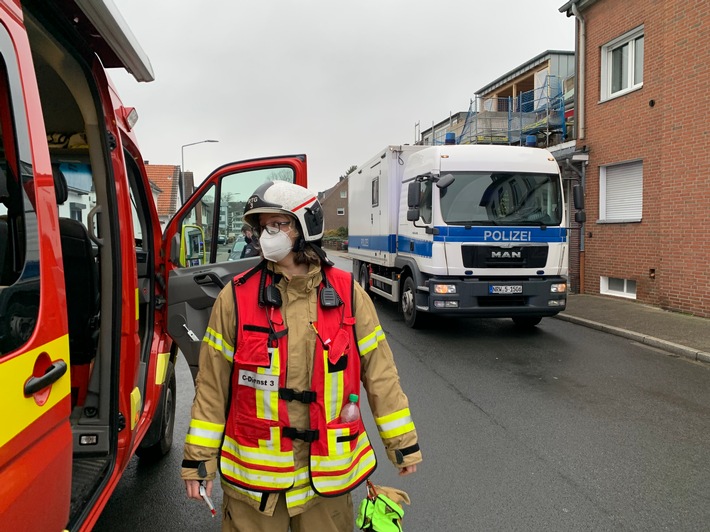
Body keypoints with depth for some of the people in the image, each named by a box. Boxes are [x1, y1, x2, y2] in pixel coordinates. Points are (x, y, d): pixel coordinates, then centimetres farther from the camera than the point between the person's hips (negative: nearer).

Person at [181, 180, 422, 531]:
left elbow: (379, 371, 1)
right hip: (253, 471, 0)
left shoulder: (348, 293, -5)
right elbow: (212, 384, -2)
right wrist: (198, 457, 0)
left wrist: (402, 441, 4)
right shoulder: (237, 296, -6)